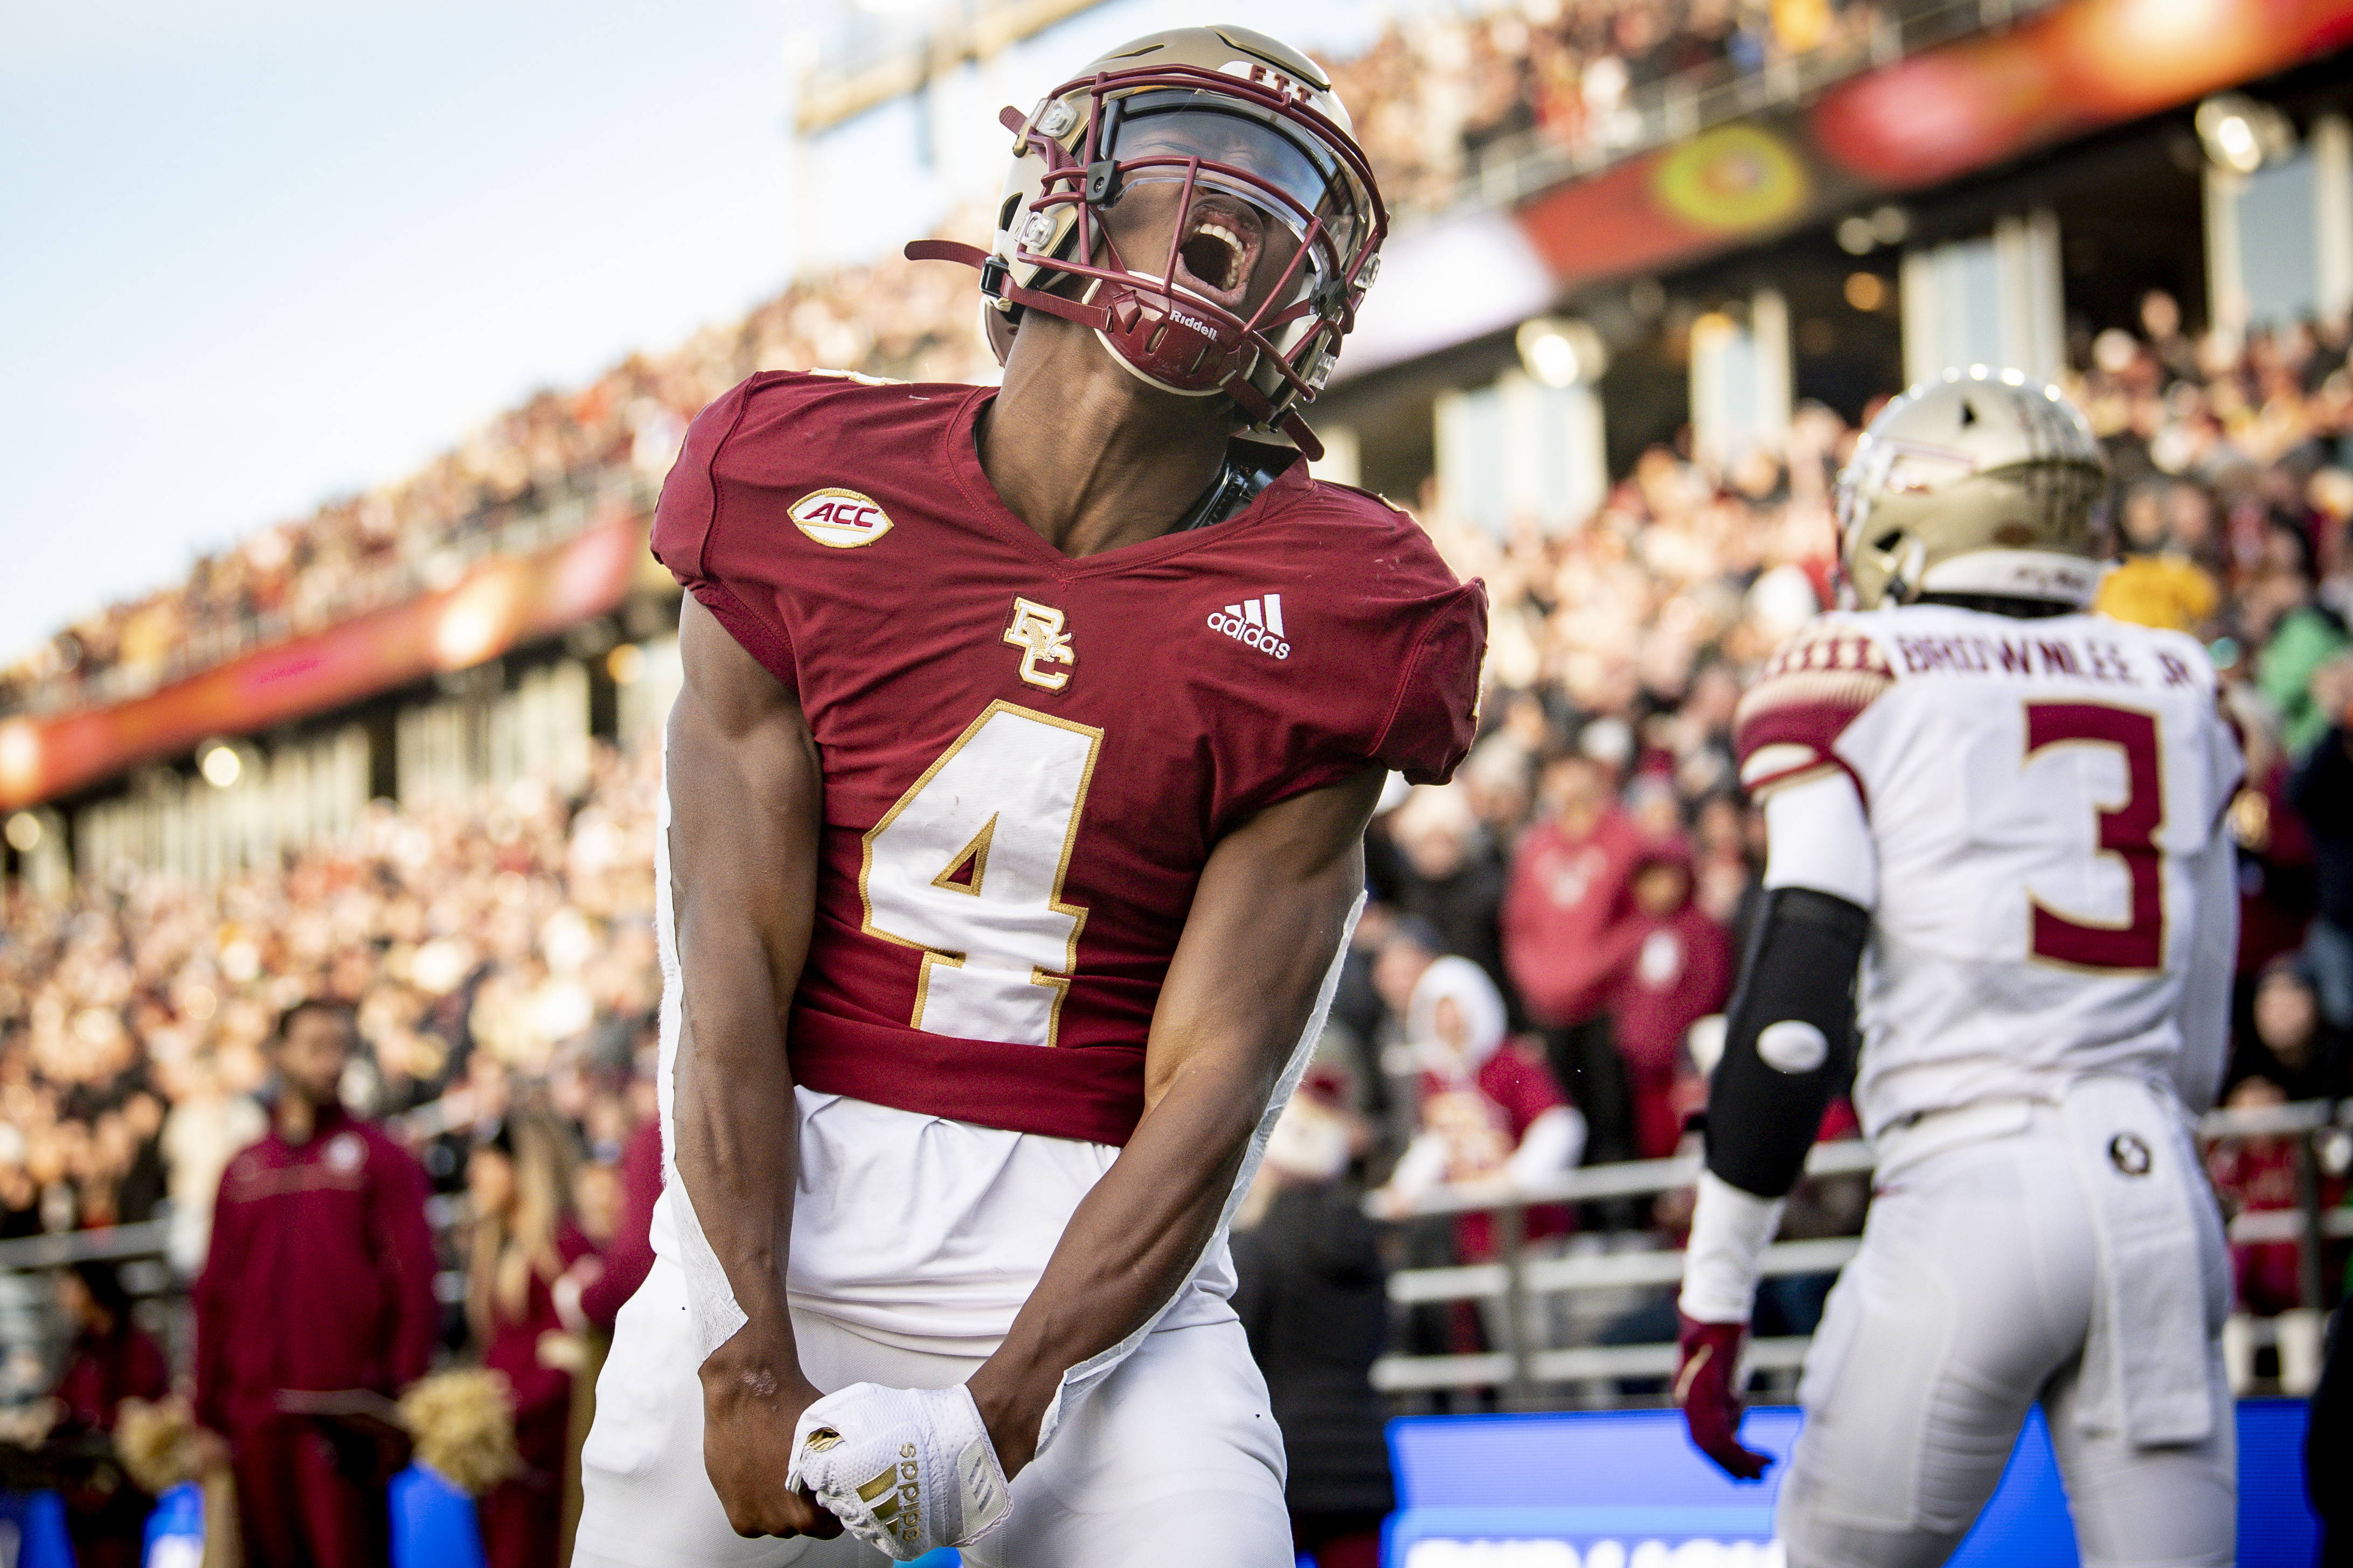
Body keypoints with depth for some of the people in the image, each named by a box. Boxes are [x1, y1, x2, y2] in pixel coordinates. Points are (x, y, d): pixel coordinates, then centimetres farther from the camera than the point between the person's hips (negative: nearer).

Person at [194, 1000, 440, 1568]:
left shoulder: (378, 1156, 4)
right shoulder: (243, 1170, 15)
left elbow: (414, 1280, -3)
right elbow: (214, 1294, 16)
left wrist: (403, 1393, -11)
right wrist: (208, 1410, 10)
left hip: (344, 1411, -4)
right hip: (256, 1410, 4)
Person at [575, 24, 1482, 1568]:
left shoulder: (1314, 623, -2)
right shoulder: (803, 499, 0)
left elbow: (1210, 1081, -6)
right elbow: (732, 972, -5)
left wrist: (1003, 1408, -17)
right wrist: (749, 1362, -13)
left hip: (1093, 1276, -1)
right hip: (775, 1237, 1)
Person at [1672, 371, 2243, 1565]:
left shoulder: (1856, 679, 2)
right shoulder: (2176, 689, 17)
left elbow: (1793, 1012, -6)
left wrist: (1714, 1299, -3)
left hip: (1968, 1196, -5)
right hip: (2162, 1197, 5)